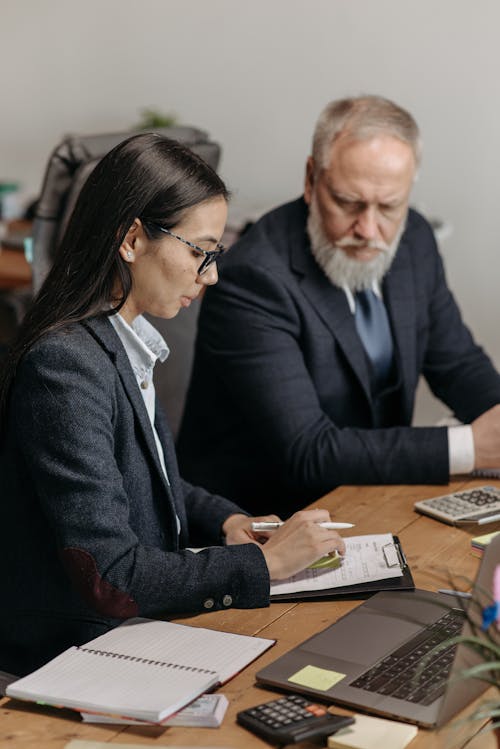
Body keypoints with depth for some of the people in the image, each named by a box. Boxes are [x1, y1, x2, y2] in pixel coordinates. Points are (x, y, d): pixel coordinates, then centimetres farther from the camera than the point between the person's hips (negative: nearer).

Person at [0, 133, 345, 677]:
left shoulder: (123, 344, 5)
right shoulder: (65, 366, -24)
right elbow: (109, 578, -25)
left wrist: (224, 520, 2)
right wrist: (264, 561, -19)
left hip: (138, 624, 8)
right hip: (74, 656, -8)